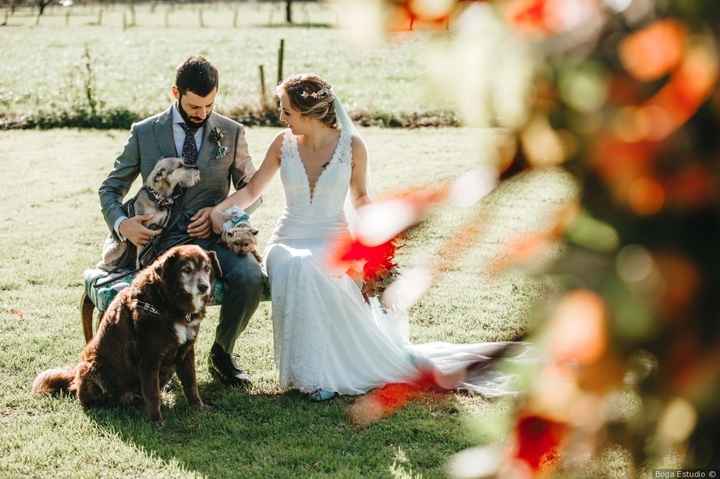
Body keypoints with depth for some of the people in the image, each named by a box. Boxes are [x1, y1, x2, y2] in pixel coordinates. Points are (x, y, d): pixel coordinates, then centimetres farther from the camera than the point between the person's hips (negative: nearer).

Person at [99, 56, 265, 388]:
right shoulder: (144, 133, 8)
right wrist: (121, 223, -10)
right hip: (164, 237, -2)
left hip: (214, 234, 2)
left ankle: (221, 353, -2)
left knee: (250, 277, -30)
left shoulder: (232, 133, 11)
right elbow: (110, 189, 13)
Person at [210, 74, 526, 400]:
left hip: (331, 241, -2)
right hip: (288, 241, 2)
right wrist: (218, 210, -4)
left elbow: (359, 196, 12)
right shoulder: (283, 144, 3)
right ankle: (311, 372, -26)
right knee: (294, 268, -35)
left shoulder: (352, 146, -3)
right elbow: (252, 190, 11)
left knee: (305, 268, -37)